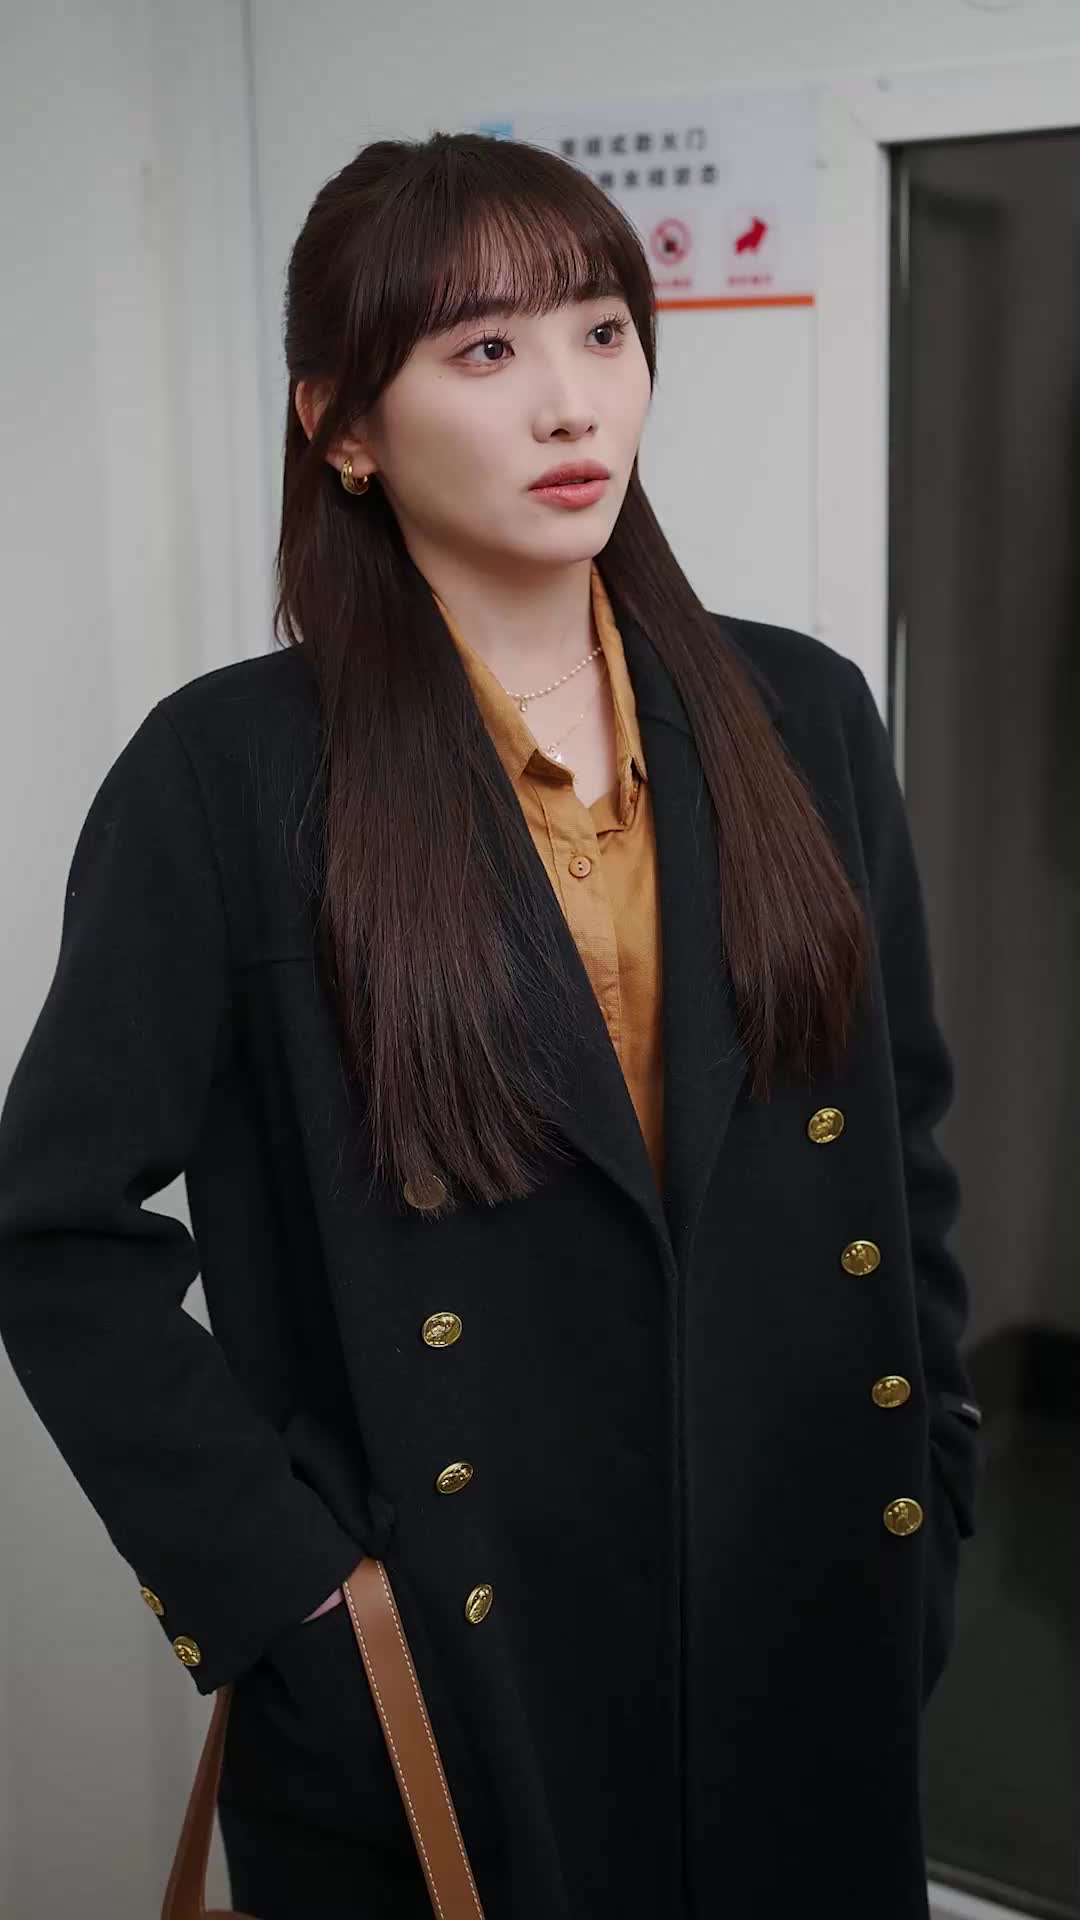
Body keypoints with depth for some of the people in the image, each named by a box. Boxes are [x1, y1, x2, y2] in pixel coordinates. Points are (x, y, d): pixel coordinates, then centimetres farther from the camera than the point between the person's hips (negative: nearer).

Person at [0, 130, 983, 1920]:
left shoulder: (800, 716, 1)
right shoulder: (230, 774, -11)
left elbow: (906, 1150, 8)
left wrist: (926, 1501, 4)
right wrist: (278, 1581, -13)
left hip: (813, 1629, 4)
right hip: (444, 1659, -3)